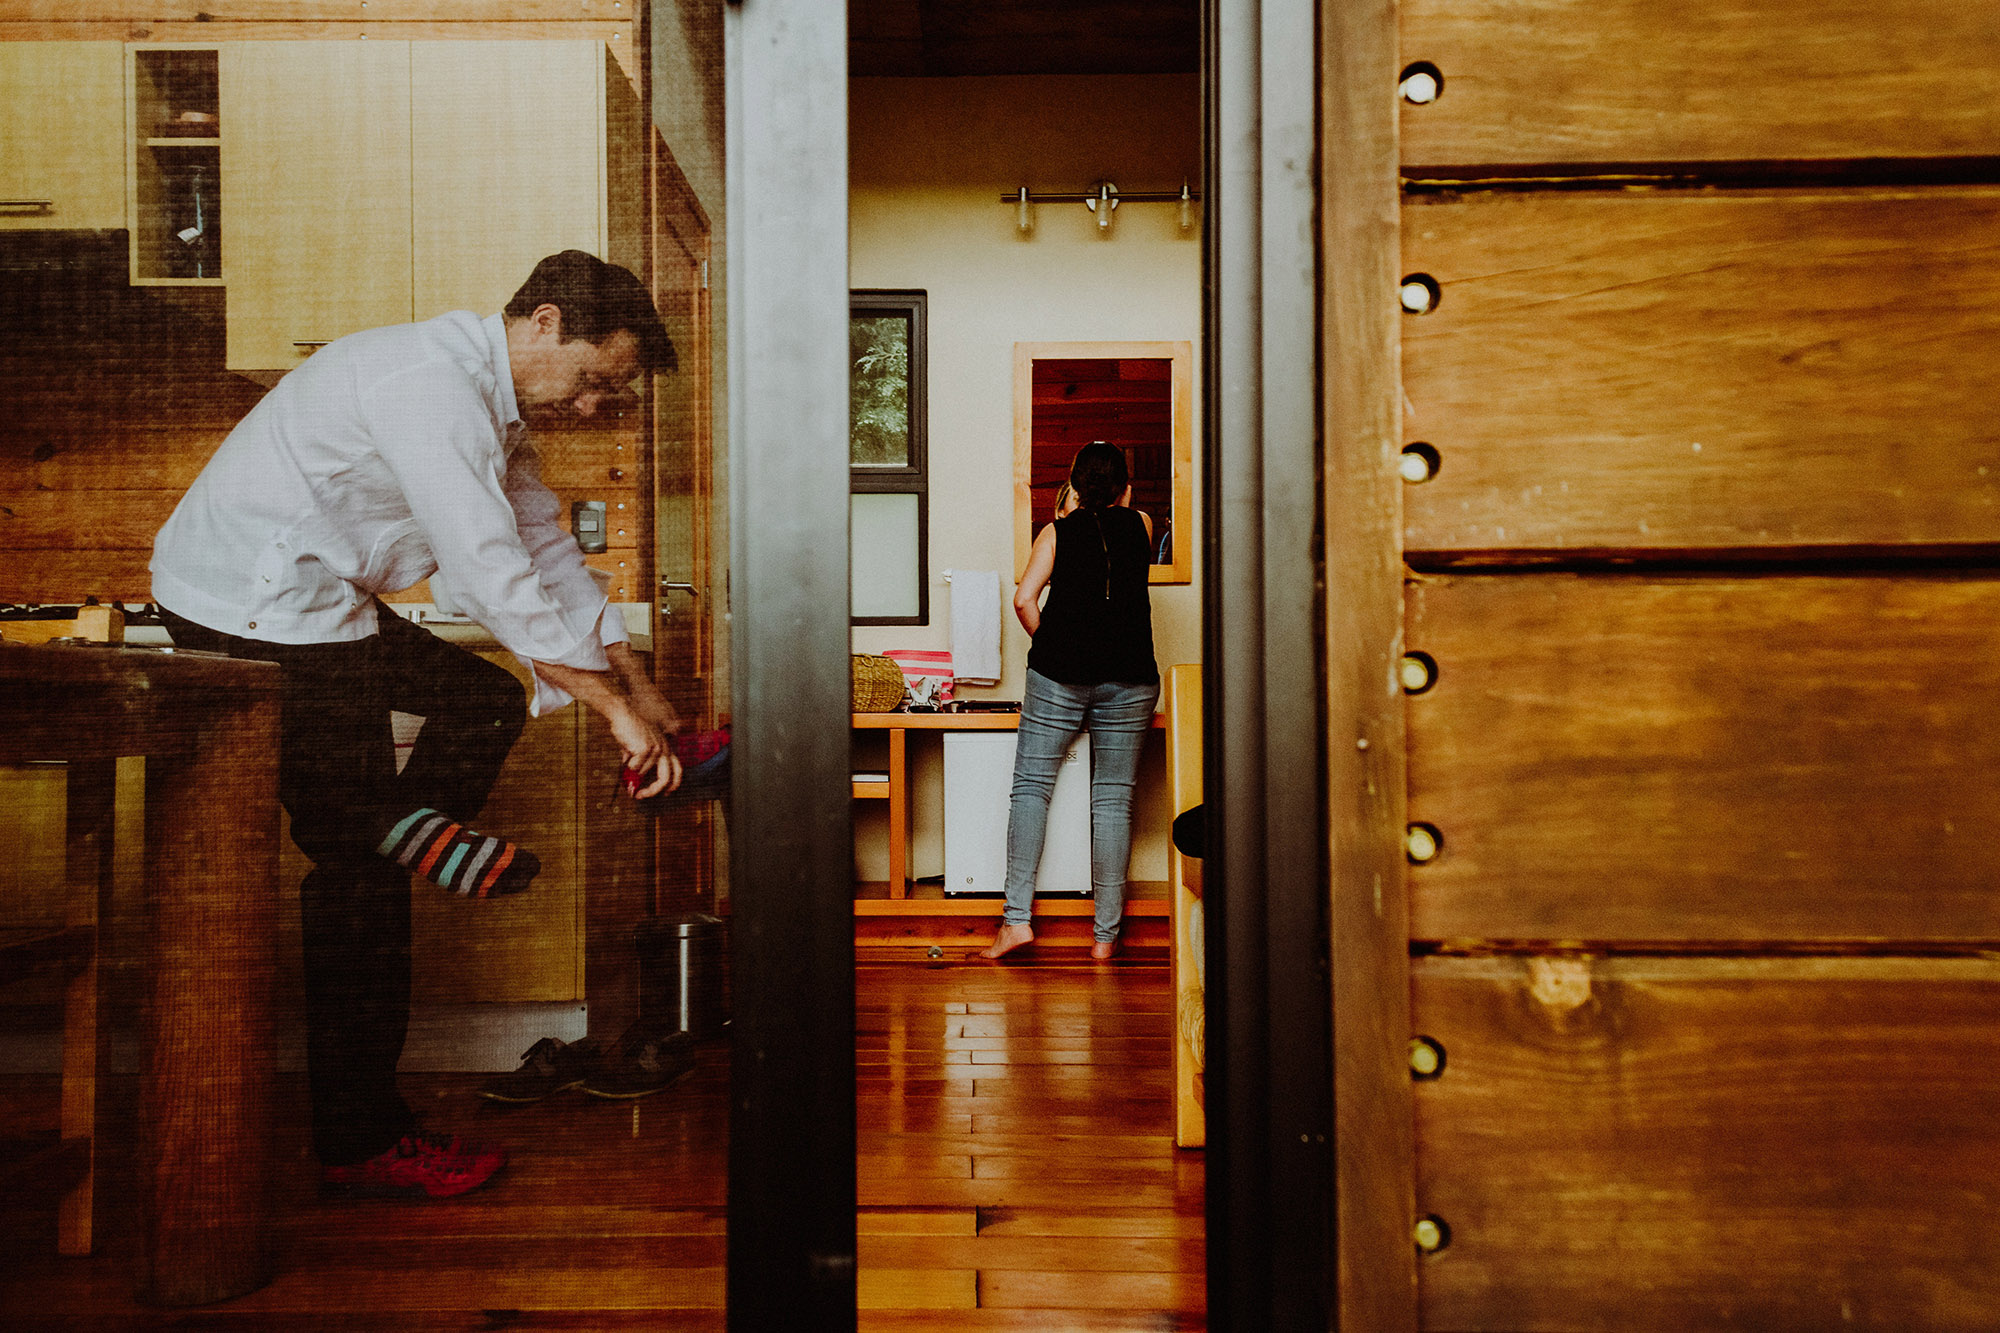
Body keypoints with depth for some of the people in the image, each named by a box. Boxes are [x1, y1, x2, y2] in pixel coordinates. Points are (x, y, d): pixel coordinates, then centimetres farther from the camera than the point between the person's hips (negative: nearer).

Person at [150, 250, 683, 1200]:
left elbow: (547, 549, 12)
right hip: (250, 614, -10)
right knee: (357, 873, -5)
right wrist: (612, 707, -24)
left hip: (313, 605, 10)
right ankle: (358, 1144, 5)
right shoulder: (429, 384, -23)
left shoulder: (489, 402, 9)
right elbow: (496, 580, -28)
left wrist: (637, 688, 8)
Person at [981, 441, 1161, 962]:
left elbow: (1025, 599, -4)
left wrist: (1050, 646, 10)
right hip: (1130, 677, 1)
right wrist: (1119, 503, 48)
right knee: (1113, 800, 3)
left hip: (1059, 672, -1)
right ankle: (1106, 935, 6)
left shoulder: (1057, 531, 6)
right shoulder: (1140, 525, 11)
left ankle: (1017, 917, -5)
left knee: (1031, 786, 5)